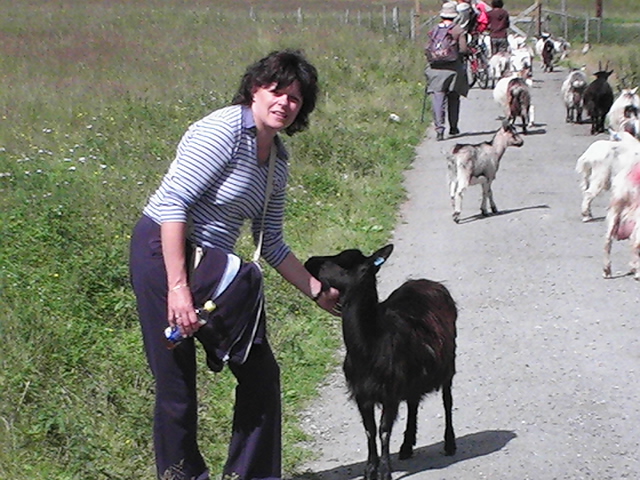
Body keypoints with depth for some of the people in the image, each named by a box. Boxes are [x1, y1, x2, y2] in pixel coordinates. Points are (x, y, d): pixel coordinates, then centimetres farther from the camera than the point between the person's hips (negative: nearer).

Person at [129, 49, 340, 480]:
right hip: (163, 254, -9)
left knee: (261, 372, 9)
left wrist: (317, 291, 14)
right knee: (177, 384, -2)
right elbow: (173, 203, -23)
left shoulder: (278, 158, 10)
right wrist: (178, 286, -27)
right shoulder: (224, 130, -17)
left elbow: (272, 244, 17)